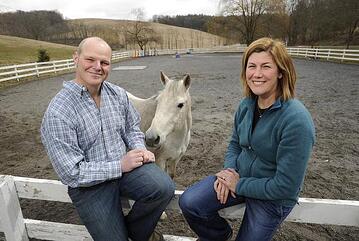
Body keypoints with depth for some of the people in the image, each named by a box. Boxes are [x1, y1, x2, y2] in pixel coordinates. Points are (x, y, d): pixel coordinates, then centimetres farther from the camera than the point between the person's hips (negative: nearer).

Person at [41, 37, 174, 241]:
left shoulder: (118, 94, -3)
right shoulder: (57, 113, -19)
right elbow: (71, 174, -19)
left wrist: (139, 149, -9)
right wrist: (120, 166, -20)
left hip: (126, 164, 4)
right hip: (89, 185, -3)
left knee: (164, 188, -22)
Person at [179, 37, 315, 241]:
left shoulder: (297, 120, -28)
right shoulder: (246, 105, -6)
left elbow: (286, 186, -24)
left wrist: (239, 185, -16)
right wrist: (229, 170, -10)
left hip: (274, 196, -5)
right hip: (239, 176, 5)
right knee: (189, 203, -6)